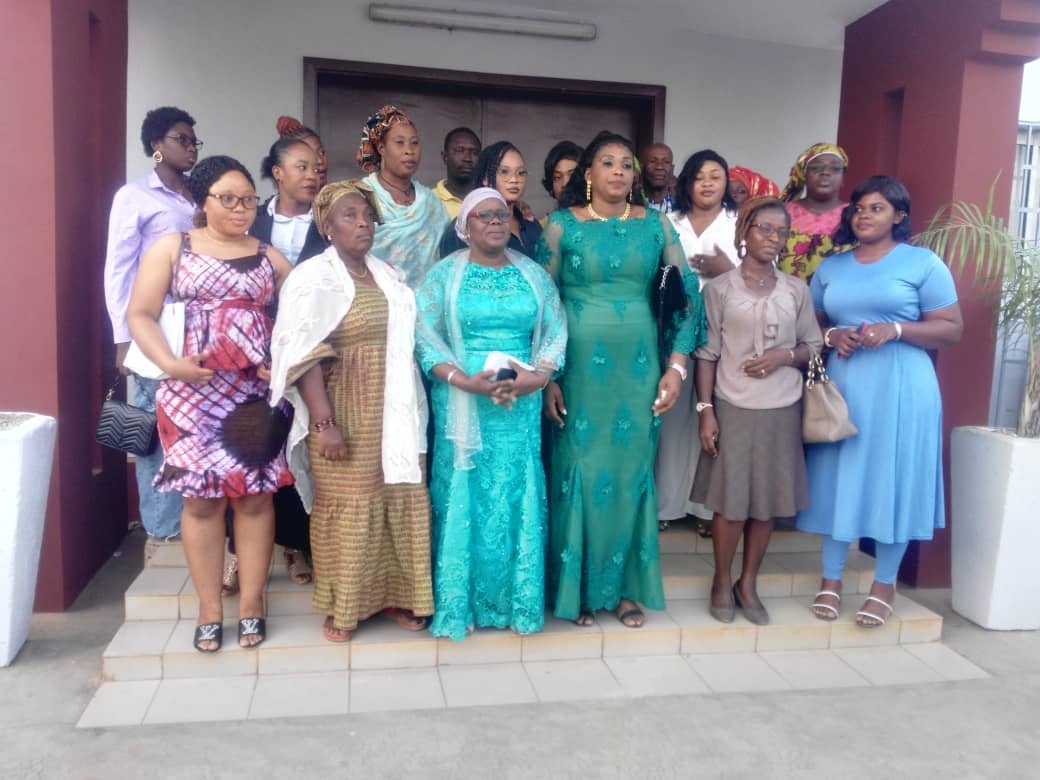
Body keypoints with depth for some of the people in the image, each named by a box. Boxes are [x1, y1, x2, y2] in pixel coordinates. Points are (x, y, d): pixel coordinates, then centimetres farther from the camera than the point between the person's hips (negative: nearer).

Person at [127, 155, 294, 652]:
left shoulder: (268, 256, 13)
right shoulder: (171, 247, 7)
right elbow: (140, 315, 1)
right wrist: (169, 364, -15)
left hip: (256, 393, 2)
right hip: (193, 392, -1)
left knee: (256, 493, 3)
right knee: (202, 496, 3)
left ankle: (250, 602, 15)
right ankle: (209, 607, 15)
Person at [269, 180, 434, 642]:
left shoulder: (388, 276, 12)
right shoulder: (313, 277, -7)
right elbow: (304, 356, -15)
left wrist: (410, 410, 10)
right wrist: (325, 423, -21)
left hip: (392, 413, 6)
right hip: (345, 413, -6)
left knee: (401, 500, 8)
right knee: (346, 505, 3)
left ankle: (395, 595, 23)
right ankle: (342, 607, 18)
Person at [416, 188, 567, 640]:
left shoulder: (533, 274, 10)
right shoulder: (444, 275, 3)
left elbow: (556, 330, 4)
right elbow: (425, 336, -6)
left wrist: (536, 376, -13)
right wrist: (465, 380, -19)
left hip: (521, 404, 2)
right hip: (462, 403, -2)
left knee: (517, 497, 5)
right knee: (464, 496, 2)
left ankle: (516, 600, 17)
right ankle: (458, 603, 12)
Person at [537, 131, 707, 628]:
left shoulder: (656, 224, 5)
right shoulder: (562, 224, 0)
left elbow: (686, 293, 4)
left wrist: (677, 366, -3)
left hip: (638, 366, 2)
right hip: (578, 364, -2)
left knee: (631, 470, 7)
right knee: (579, 468, 4)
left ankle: (625, 586, 22)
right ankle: (577, 585, 20)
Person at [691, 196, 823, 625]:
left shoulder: (796, 290, 5)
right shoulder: (719, 288, -3)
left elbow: (813, 346, 10)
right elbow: (706, 354, -4)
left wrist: (785, 356, -11)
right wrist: (705, 410, -9)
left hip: (782, 410, 3)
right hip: (733, 408, -3)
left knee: (767, 501, 9)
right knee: (729, 500, 2)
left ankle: (748, 583, 25)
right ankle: (722, 582, 22)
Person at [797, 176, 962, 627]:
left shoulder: (923, 263, 0)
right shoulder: (831, 267, 13)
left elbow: (952, 329, -2)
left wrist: (895, 329, -16)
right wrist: (830, 336, -6)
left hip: (900, 389, -3)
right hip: (841, 386, 3)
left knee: (893, 481, 2)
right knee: (838, 479, 5)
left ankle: (884, 585, 17)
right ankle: (831, 579, 18)